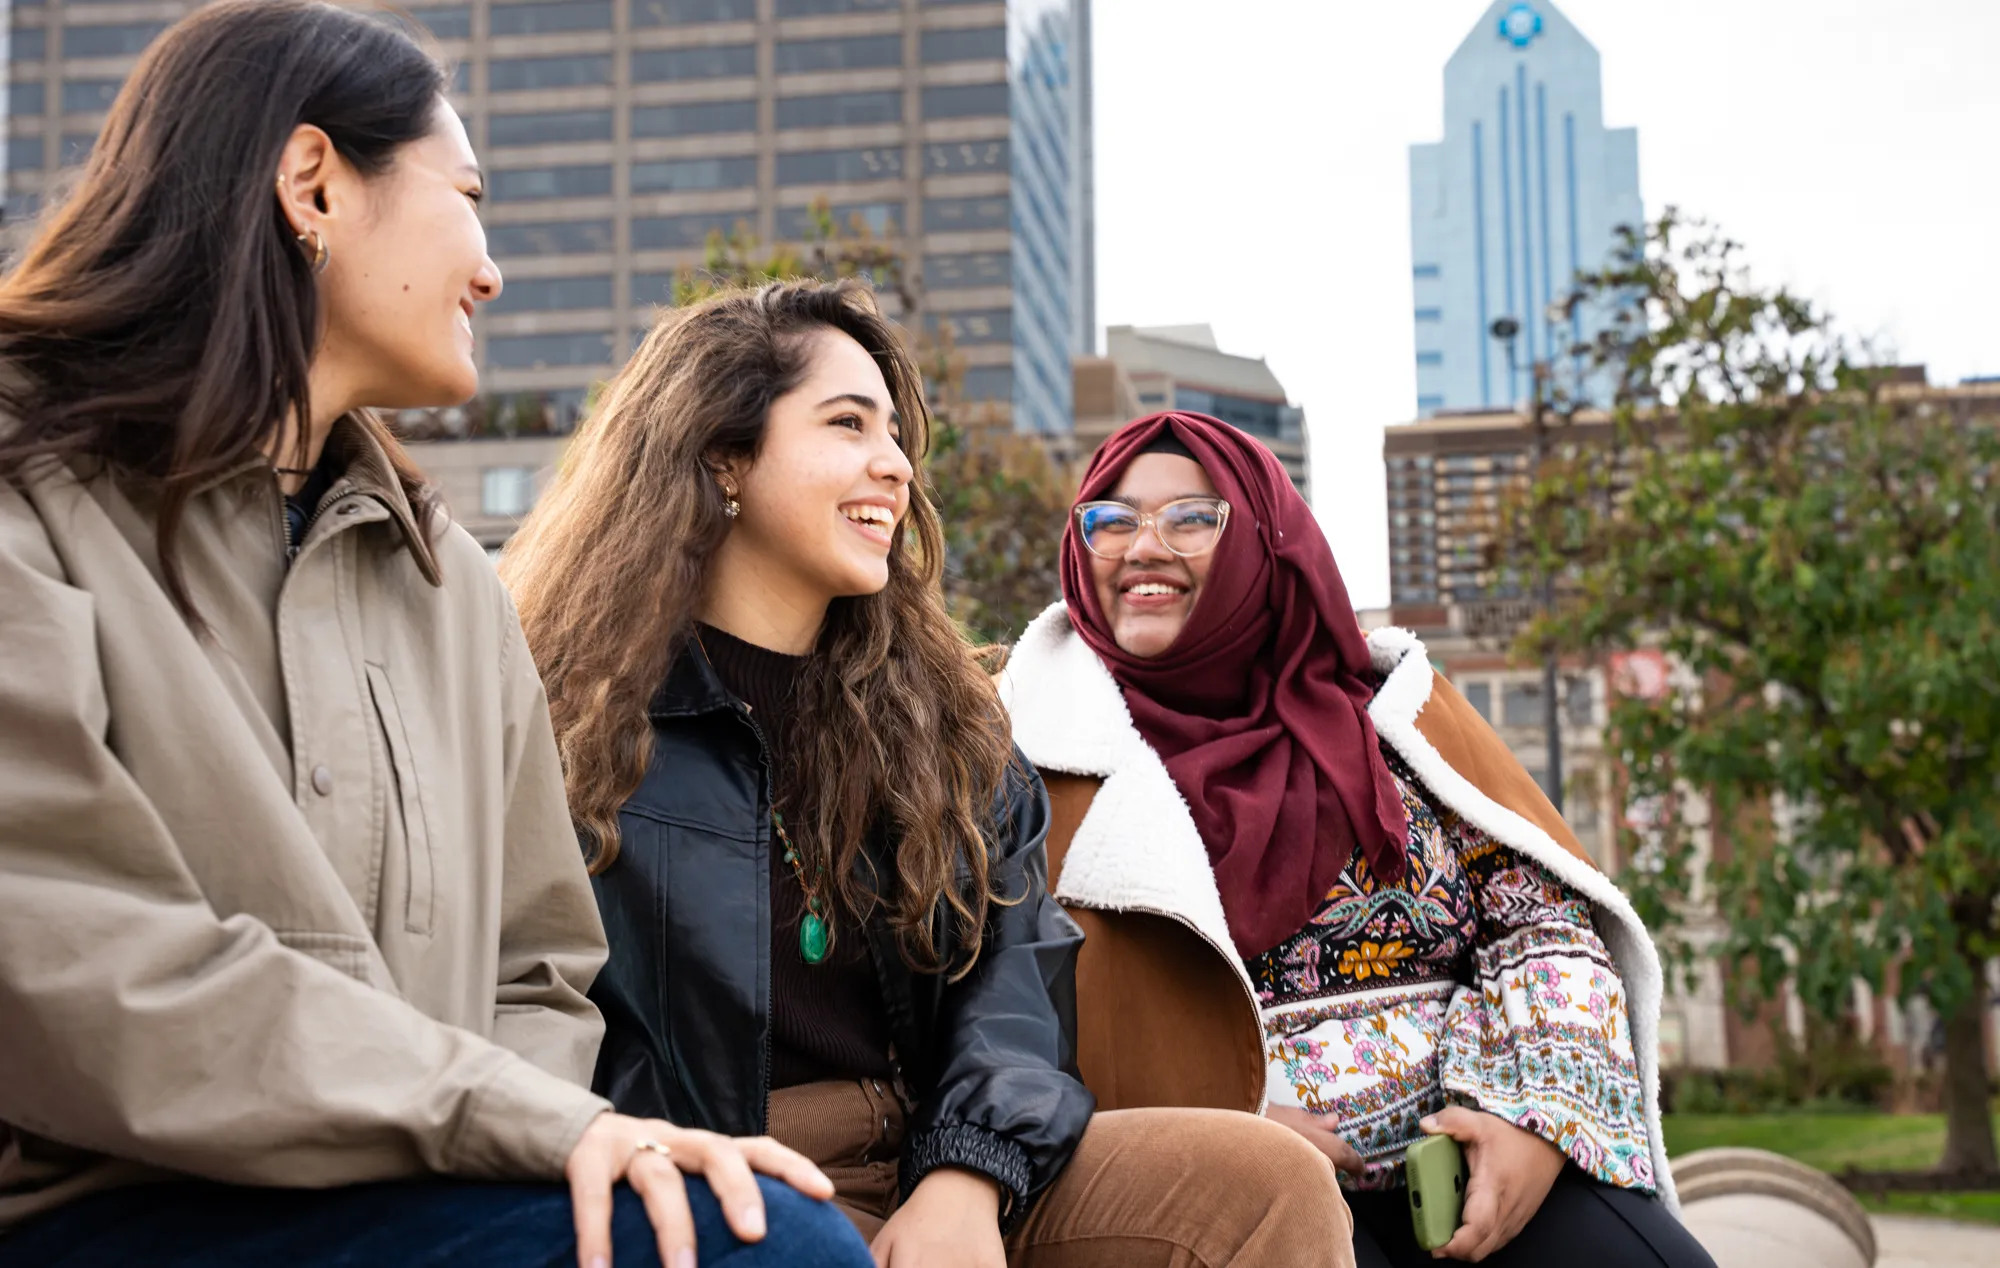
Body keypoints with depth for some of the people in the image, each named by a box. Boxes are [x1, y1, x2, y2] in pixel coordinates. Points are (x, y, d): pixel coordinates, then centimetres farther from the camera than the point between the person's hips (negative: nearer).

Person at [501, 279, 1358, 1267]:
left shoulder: (941, 714, 17)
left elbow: (1012, 962, 8)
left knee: (1276, 1179, -17)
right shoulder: (570, 705, 1)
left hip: (948, 1171, 6)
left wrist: (969, 1174, -11)